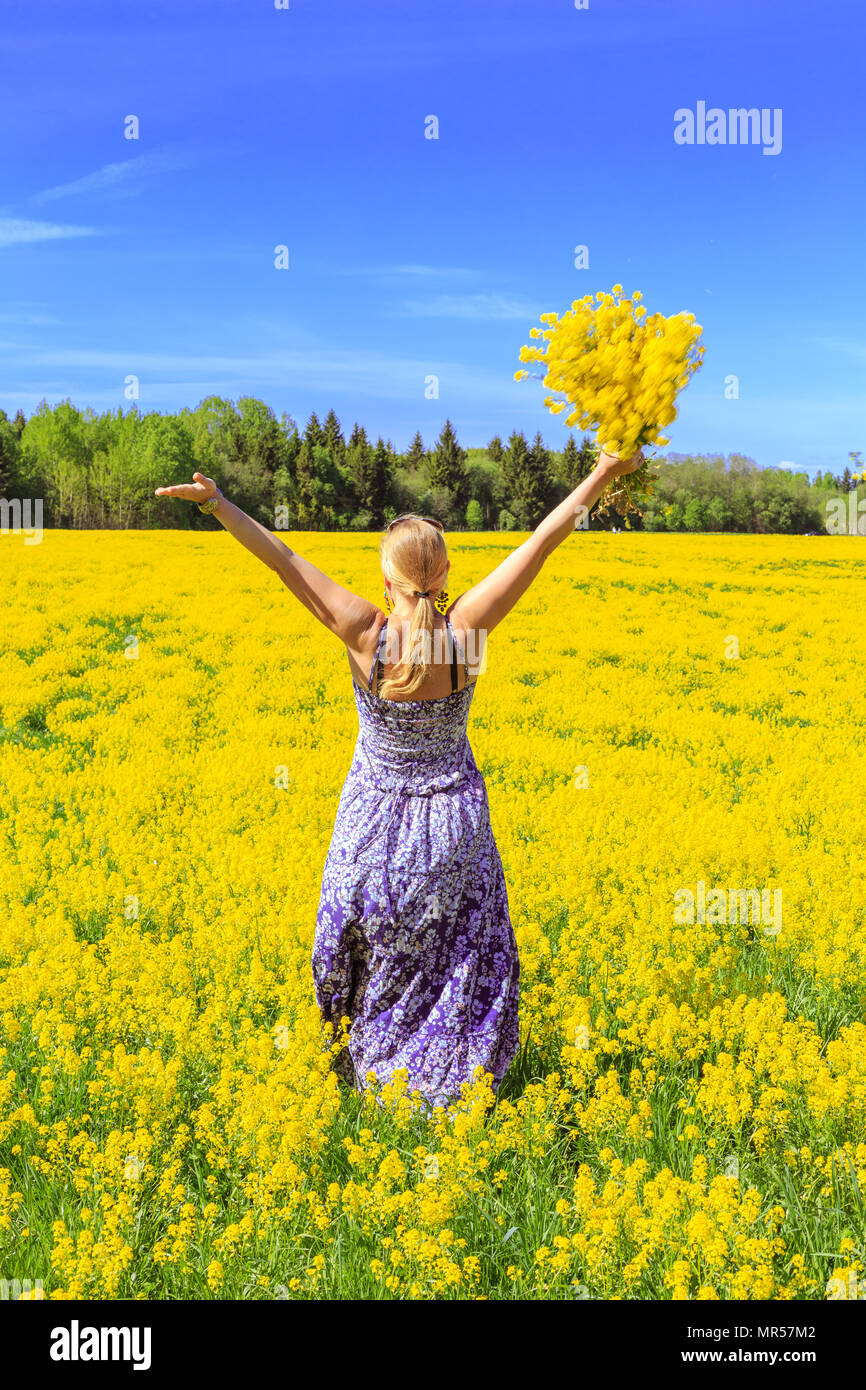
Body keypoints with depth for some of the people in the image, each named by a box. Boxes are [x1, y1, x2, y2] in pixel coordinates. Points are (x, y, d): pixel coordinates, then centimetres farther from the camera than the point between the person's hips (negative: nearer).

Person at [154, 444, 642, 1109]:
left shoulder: (365, 632, -22)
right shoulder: (468, 629, -20)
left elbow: (285, 561, -22)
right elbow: (539, 543, -16)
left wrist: (217, 501, -19)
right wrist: (603, 474, -11)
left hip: (376, 822, 0)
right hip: (453, 819, 1)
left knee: (374, 960, 19)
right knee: (459, 959, 17)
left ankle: (370, 1078, 35)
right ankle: (455, 1088, 28)